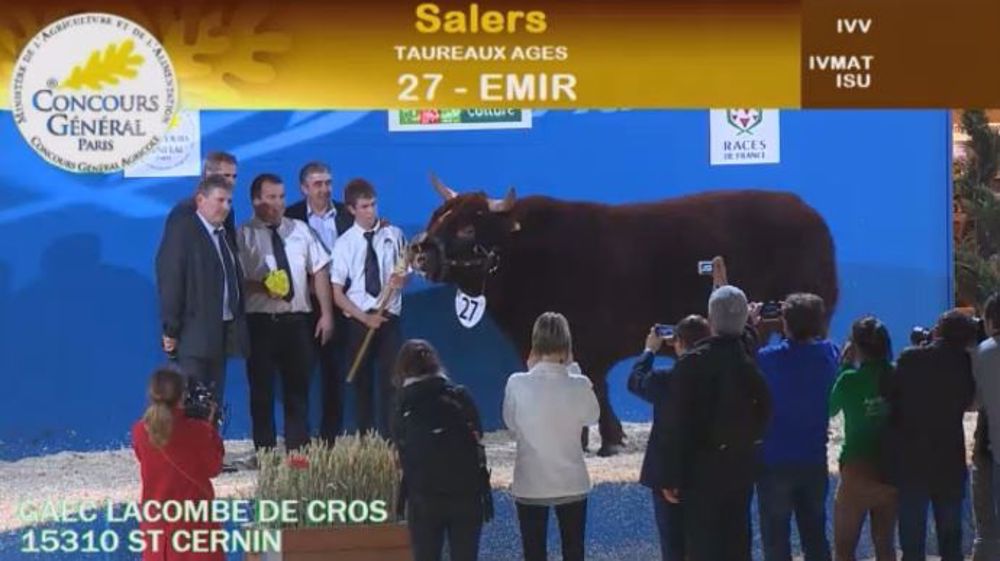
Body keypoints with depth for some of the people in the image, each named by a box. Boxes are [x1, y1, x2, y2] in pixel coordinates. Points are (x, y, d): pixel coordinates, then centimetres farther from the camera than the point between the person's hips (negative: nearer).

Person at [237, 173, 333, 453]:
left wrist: (326, 314, 4)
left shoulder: (300, 230, 10)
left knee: (298, 388, 8)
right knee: (262, 390, 1)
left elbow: (320, 271, 10)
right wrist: (261, 286, -25)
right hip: (261, 322, -4)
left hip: (297, 320, 4)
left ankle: (298, 452, 14)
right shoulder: (244, 235, -2)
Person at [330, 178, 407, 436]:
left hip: (389, 318, 1)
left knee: (391, 381, -6)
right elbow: (337, 294, -3)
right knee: (363, 384, 5)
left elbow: (406, 272, 13)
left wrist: (401, 278, -12)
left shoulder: (394, 235, 3)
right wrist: (365, 318, -14)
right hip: (359, 321, 0)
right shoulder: (345, 243, -1)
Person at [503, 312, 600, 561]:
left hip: (530, 484, 0)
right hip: (571, 483, 1)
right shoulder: (579, 384, -14)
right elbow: (592, 416, 6)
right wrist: (572, 369, 7)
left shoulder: (517, 383, -15)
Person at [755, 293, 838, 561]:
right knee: (815, 535, 13)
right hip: (815, 461, 4)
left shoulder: (768, 358, -15)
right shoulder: (829, 354, -3)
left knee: (776, 539, 4)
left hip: (775, 462, -3)